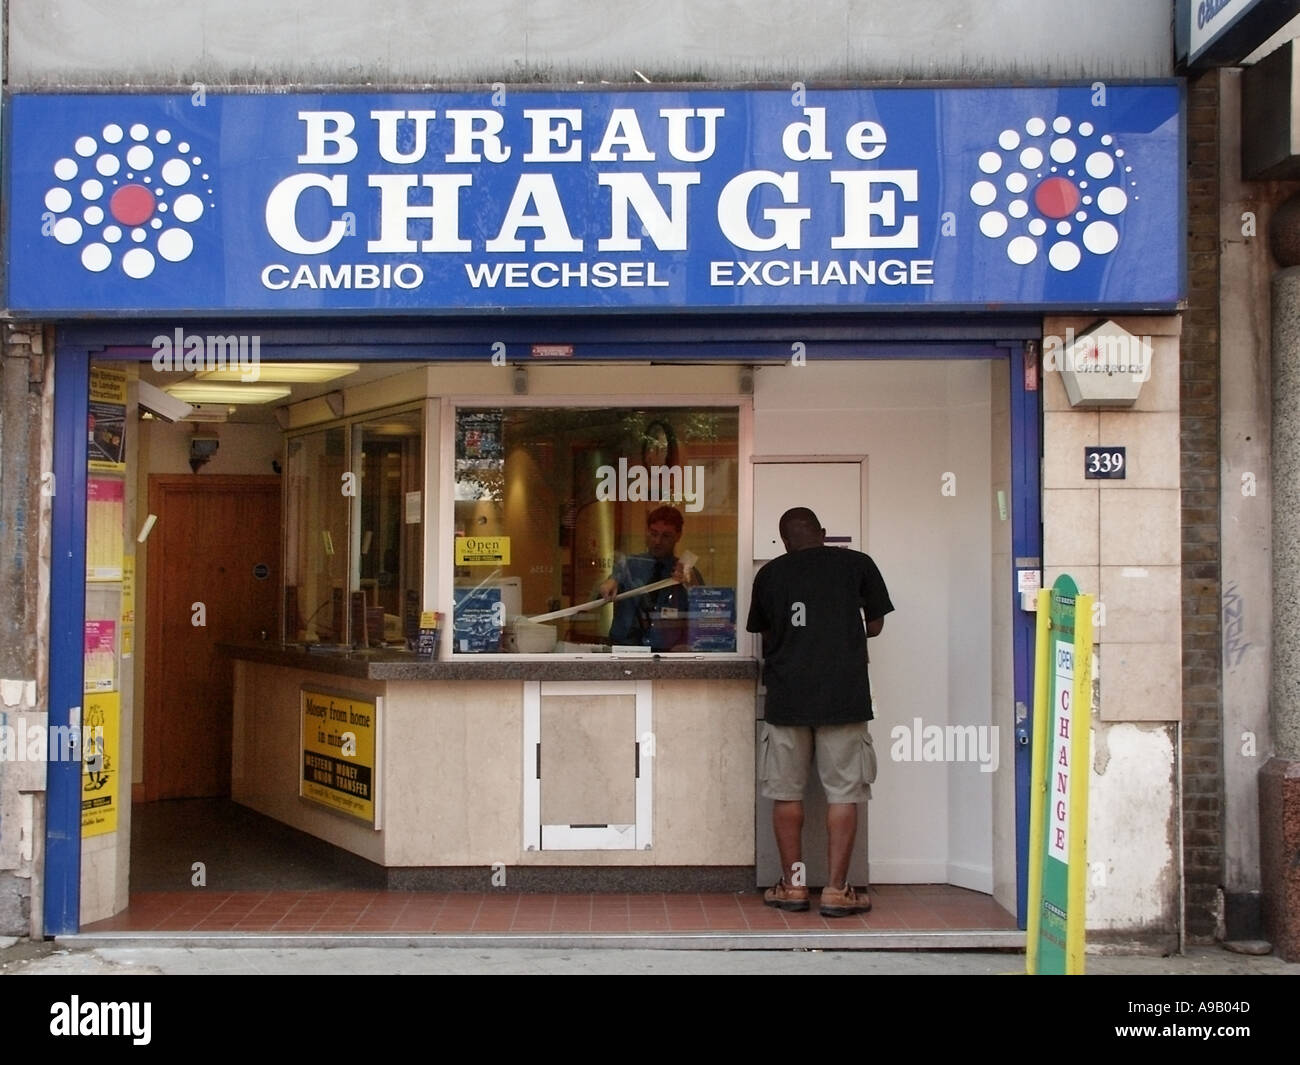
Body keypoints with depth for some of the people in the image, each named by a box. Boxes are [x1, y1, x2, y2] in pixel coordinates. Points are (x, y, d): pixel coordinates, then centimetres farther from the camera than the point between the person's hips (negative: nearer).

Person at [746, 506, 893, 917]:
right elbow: (875, 625, 12)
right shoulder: (858, 564, 4)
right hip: (844, 695, -1)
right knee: (843, 793, 4)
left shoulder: (769, 574, 7)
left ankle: (791, 885, 15)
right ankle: (837, 890, 4)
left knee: (787, 793, 10)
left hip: (787, 696, 1)